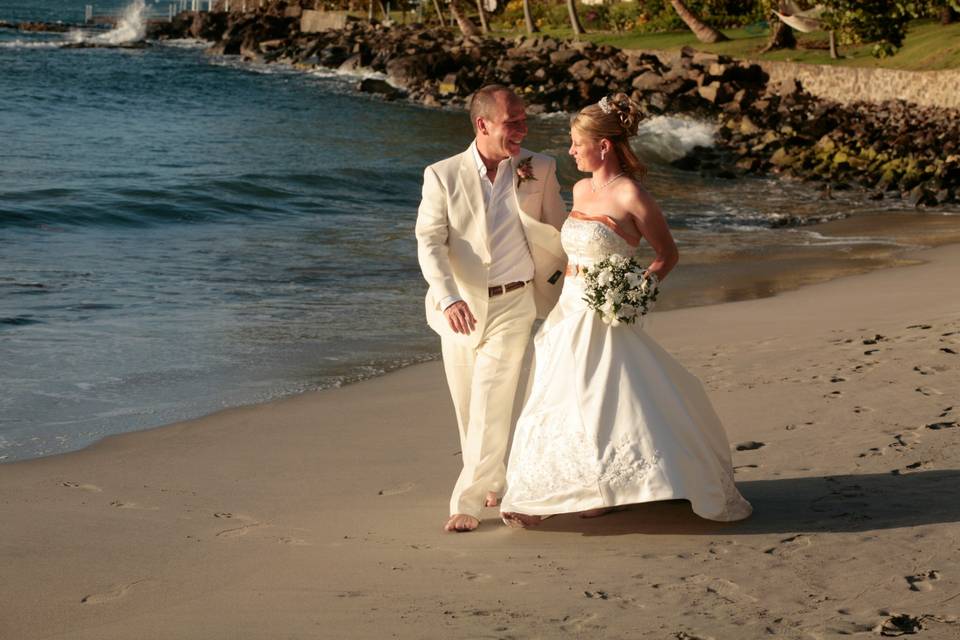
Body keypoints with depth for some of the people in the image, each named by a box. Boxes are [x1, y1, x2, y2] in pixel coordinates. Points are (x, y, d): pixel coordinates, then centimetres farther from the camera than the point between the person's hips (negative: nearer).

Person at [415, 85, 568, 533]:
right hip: (459, 306, 2)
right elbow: (430, 241, -13)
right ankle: (493, 482, 34)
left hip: (511, 305, -1)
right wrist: (449, 299, -27)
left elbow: (557, 233, 10)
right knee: (467, 408, 13)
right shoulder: (442, 176, -6)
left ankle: (467, 501, -4)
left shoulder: (540, 171, -3)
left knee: (491, 407, -10)